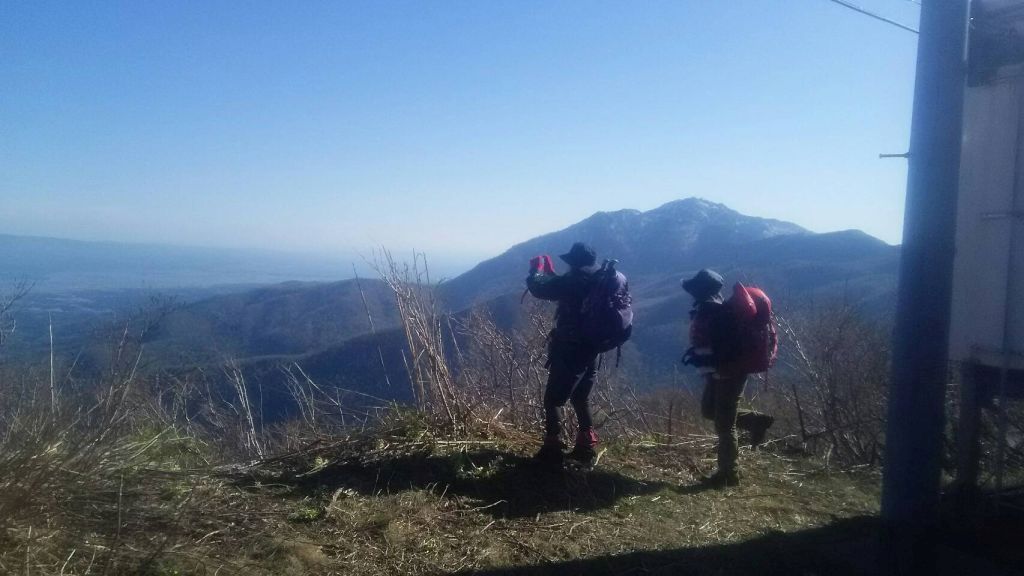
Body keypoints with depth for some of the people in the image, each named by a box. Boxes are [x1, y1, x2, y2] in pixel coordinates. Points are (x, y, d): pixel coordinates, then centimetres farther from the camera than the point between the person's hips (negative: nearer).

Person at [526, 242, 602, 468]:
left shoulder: (576, 279, -19)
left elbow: (539, 289, -14)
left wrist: (536, 270, 5)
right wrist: (549, 272, 24)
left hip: (569, 352, -8)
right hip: (590, 351, 8)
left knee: (552, 401, 1)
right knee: (580, 400, 21)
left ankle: (552, 450, 1)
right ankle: (586, 448, 23)